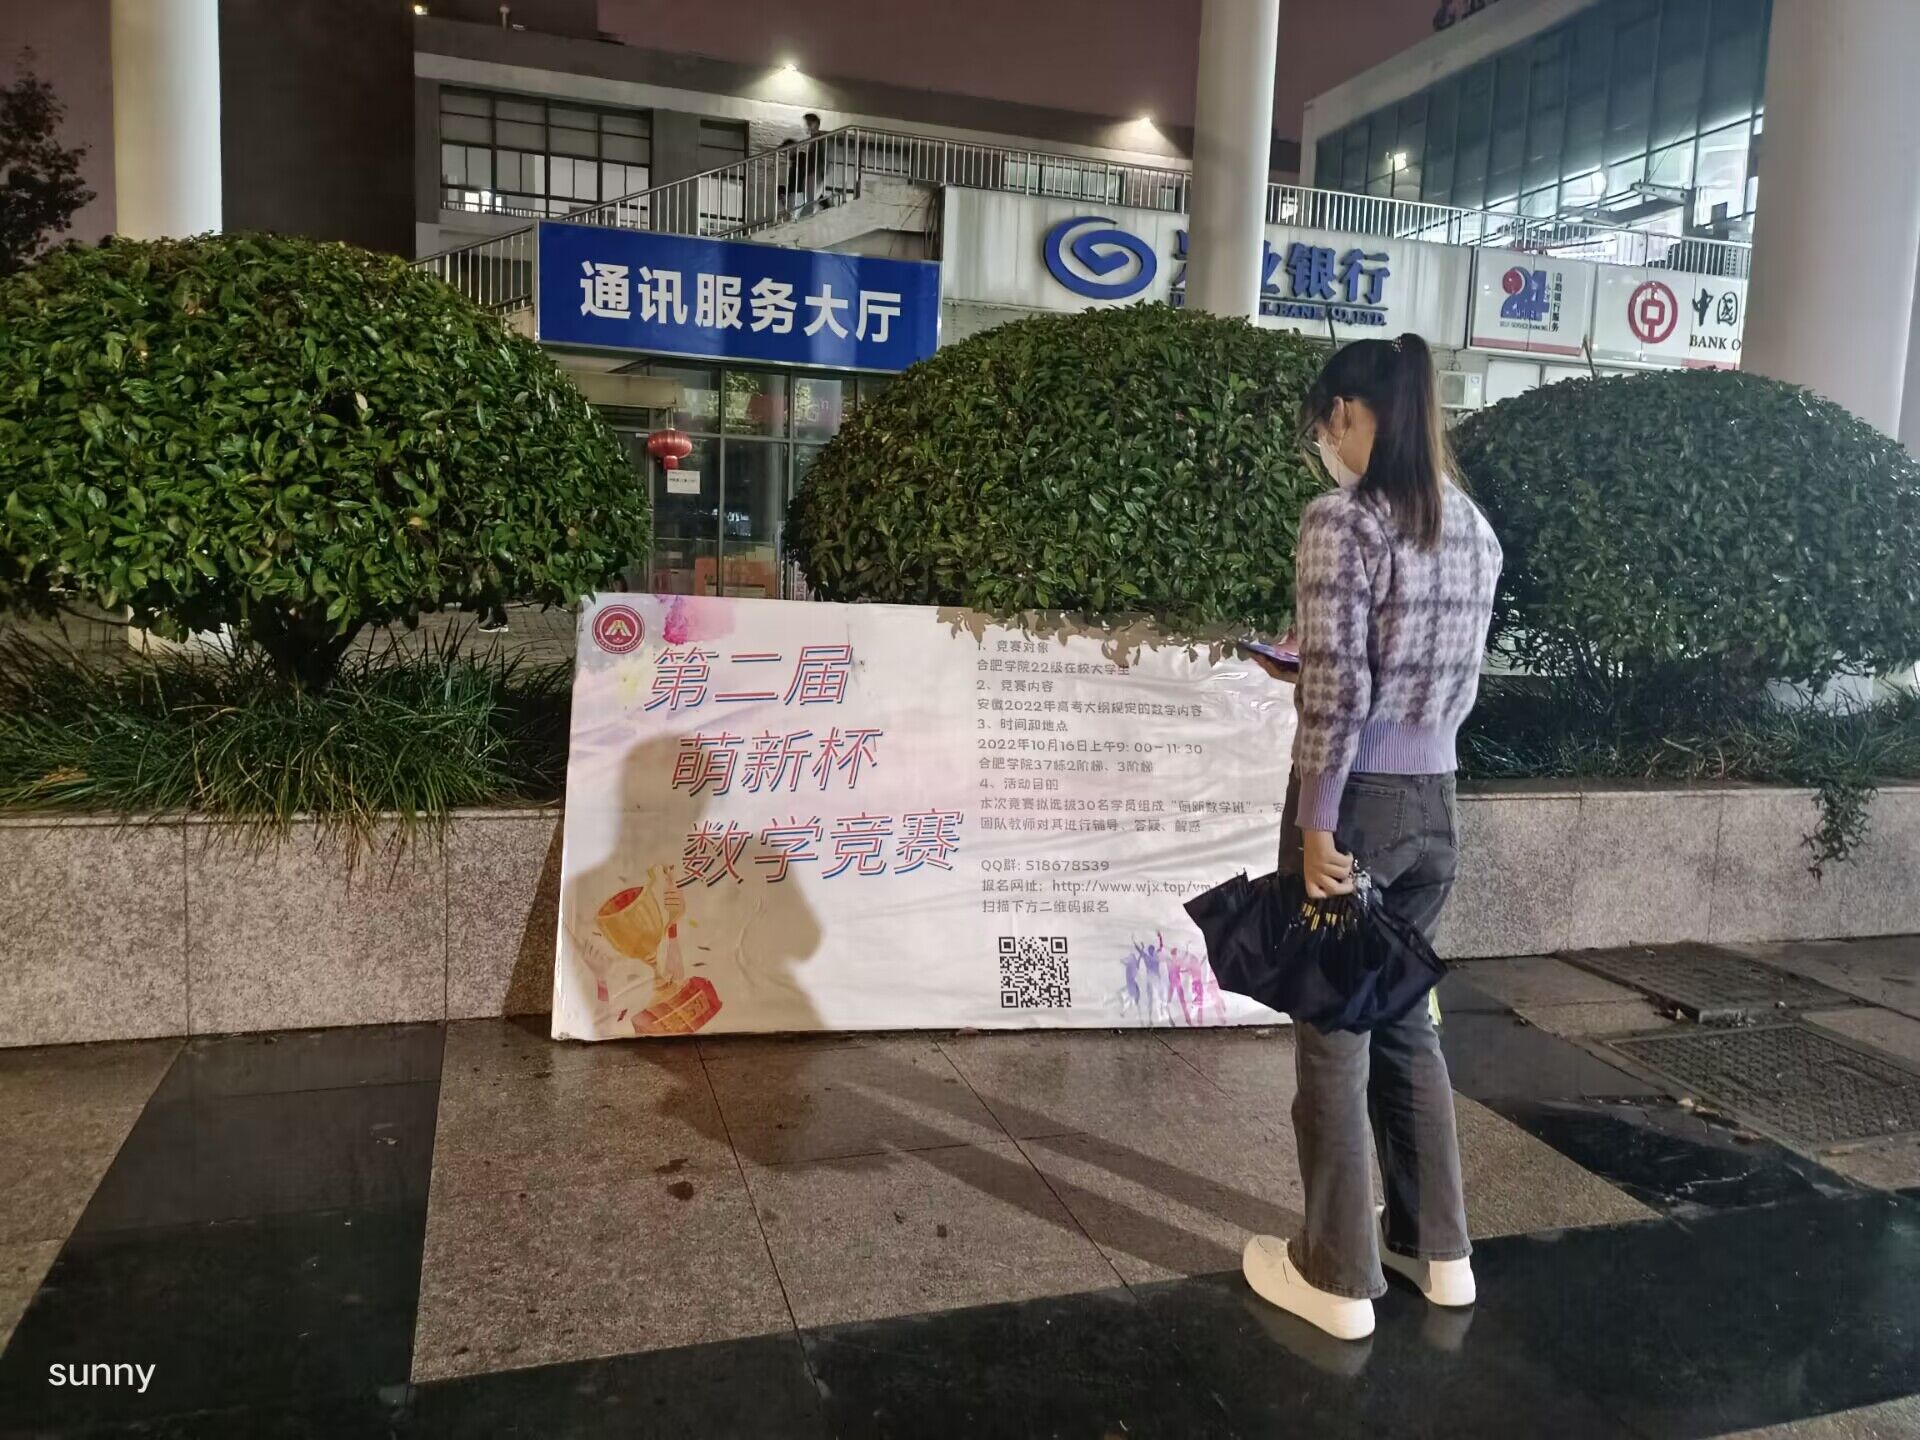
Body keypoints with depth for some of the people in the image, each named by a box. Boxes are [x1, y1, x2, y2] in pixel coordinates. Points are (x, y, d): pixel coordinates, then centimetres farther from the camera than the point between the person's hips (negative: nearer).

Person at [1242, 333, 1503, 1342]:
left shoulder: (1341, 520, -14)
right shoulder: (1474, 530, 9)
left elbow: (1337, 691, -19)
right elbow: (1458, 683, 14)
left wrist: (1316, 823, -14)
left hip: (1358, 801, -7)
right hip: (1435, 804, 7)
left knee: (1334, 1039, 6)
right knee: (1404, 1020, 21)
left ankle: (1340, 1277, 20)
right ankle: (1438, 1250, 32)